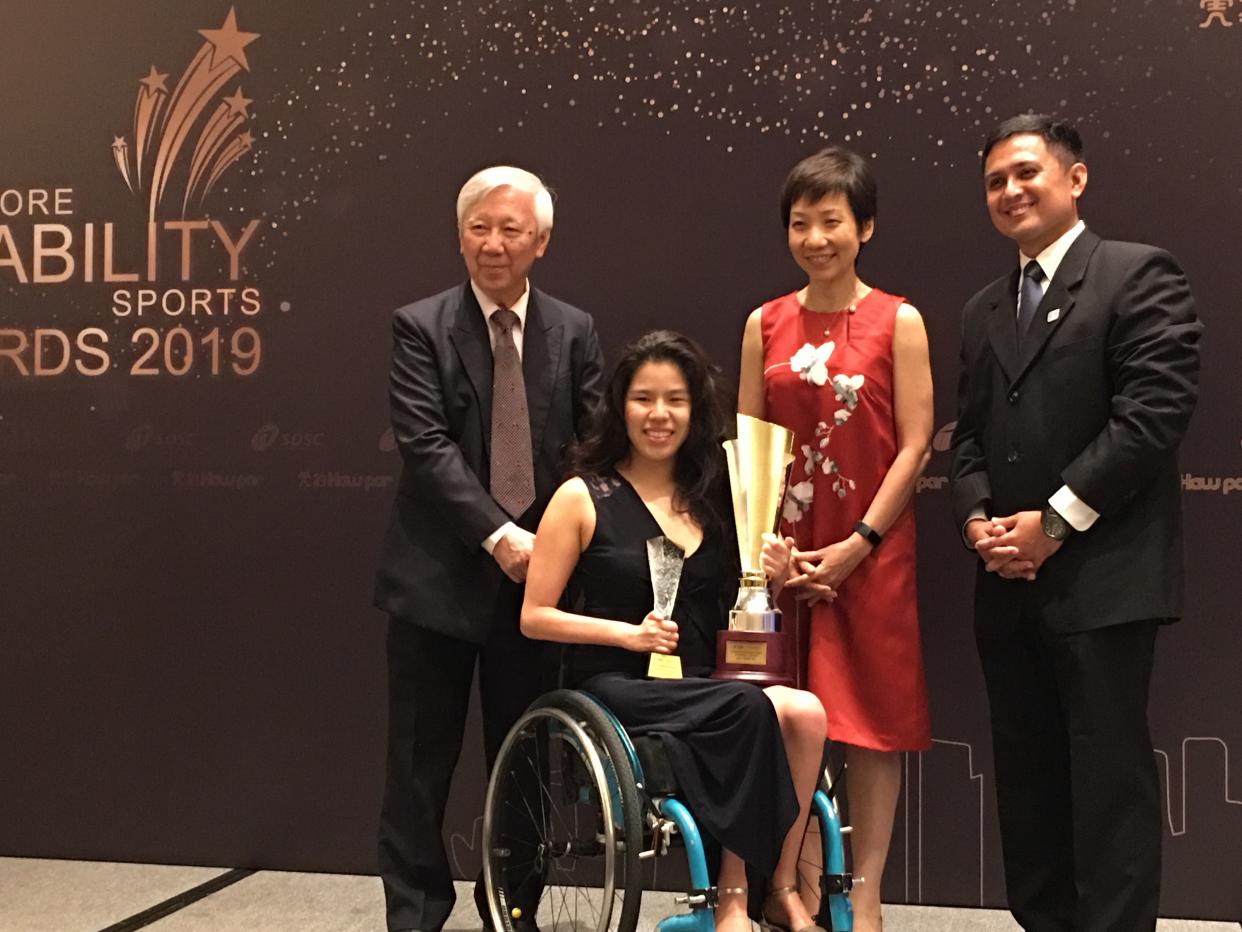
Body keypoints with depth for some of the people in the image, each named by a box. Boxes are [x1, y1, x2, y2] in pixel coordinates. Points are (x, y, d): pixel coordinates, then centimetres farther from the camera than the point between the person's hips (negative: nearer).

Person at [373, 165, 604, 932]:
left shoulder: (574, 332, 6)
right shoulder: (420, 326, -1)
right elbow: (426, 446, -11)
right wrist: (497, 534, -20)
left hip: (539, 575, 2)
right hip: (440, 575, -2)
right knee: (422, 760, 6)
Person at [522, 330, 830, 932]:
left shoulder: (715, 497, 13)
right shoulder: (583, 498, 1)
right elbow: (534, 617, 0)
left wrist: (768, 582, 0)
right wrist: (630, 633, -13)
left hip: (703, 683, 4)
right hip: (616, 686, -4)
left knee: (807, 714, -26)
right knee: (748, 711, -31)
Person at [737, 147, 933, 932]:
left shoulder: (898, 322, -1)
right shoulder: (765, 324, 7)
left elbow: (914, 447, -6)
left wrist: (858, 544, -13)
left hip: (869, 553, -2)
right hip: (782, 552, 3)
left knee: (872, 719, 4)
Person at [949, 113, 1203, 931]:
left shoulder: (1139, 274, -3)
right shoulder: (983, 311, 19)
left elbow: (1156, 411, -14)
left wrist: (1055, 521, -15)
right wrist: (977, 518, -3)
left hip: (1103, 577, -7)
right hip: (1010, 584, 7)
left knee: (1108, 773, -3)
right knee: (1028, 774, 12)